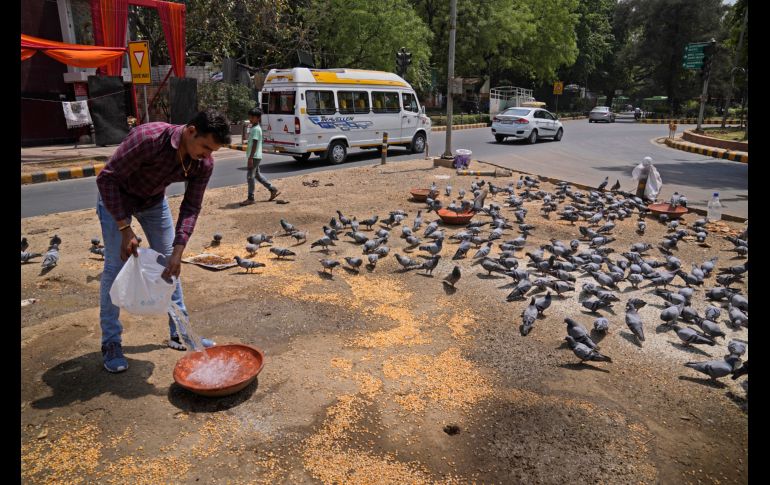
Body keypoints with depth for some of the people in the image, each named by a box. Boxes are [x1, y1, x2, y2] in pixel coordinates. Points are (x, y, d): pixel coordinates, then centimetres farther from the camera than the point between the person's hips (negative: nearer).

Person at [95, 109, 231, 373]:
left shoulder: (204, 163, -21)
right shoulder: (148, 138, -37)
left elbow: (191, 208, -16)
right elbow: (107, 178, -29)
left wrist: (178, 251, -25)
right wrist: (125, 228, -32)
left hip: (154, 200, 5)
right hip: (116, 196, -5)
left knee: (169, 262, 5)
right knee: (115, 265, -7)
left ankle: (179, 331, 17)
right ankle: (111, 343, 6)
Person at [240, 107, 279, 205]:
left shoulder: (256, 129, -16)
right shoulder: (253, 128, 14)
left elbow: (255, 144, -21)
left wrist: (250, 158, -24)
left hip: (254, 156, -10)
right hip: (254, 156, 10)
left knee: (250, 176, -5)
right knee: (257, 174, 17)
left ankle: (250, 198, 1)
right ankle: (273, 190, 22)